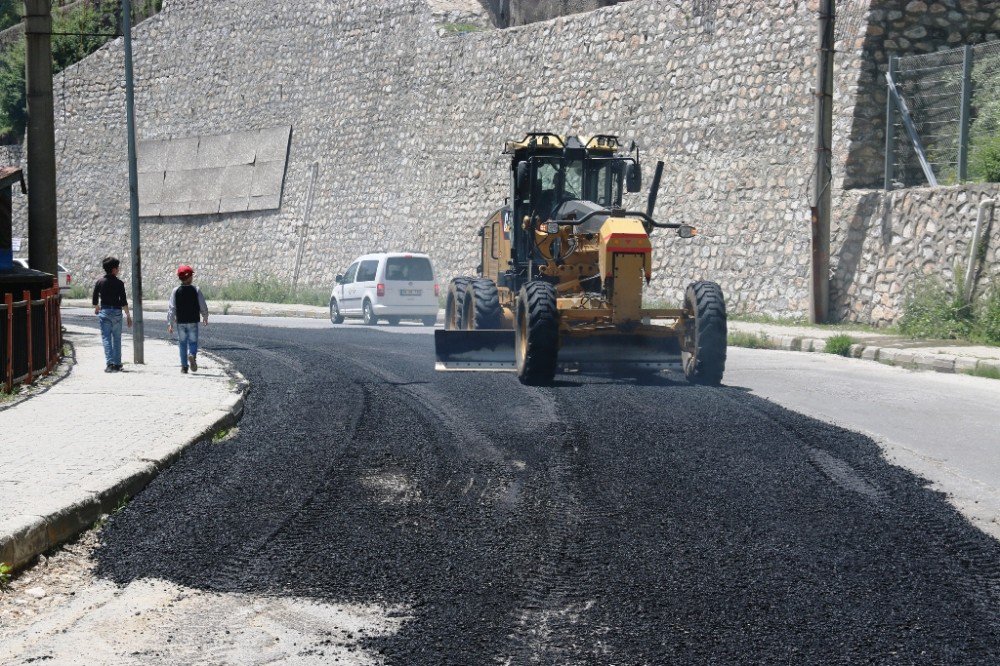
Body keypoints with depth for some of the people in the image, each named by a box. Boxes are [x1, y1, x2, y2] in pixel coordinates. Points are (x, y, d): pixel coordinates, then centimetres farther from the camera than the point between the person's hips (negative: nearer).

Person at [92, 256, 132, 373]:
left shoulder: (99, 282, 0)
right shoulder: (119, 283, -6)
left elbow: (95, 300, 5)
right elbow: (123, 302, -7)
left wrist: (97, 308, 26)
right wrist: (128, 316, 1)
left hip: (104, 312, 0)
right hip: (117, 312, 0)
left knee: (106, 338, -1)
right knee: (117, 339, 10)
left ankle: (109, 363, -13)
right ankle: (117, 364, 12)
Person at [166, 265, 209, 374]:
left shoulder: (175, 291, -2)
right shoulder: (196, 290, -5)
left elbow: (171, 308, -4)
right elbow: (203, 306, -1)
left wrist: (170, 324, -2)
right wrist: (205, 318, 17)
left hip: (180, 322, 1)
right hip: (193, 321, -1)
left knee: (182, 344, 10)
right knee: (193, 342, 6)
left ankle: (184, 366, 8)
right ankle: (192, 355, -25)